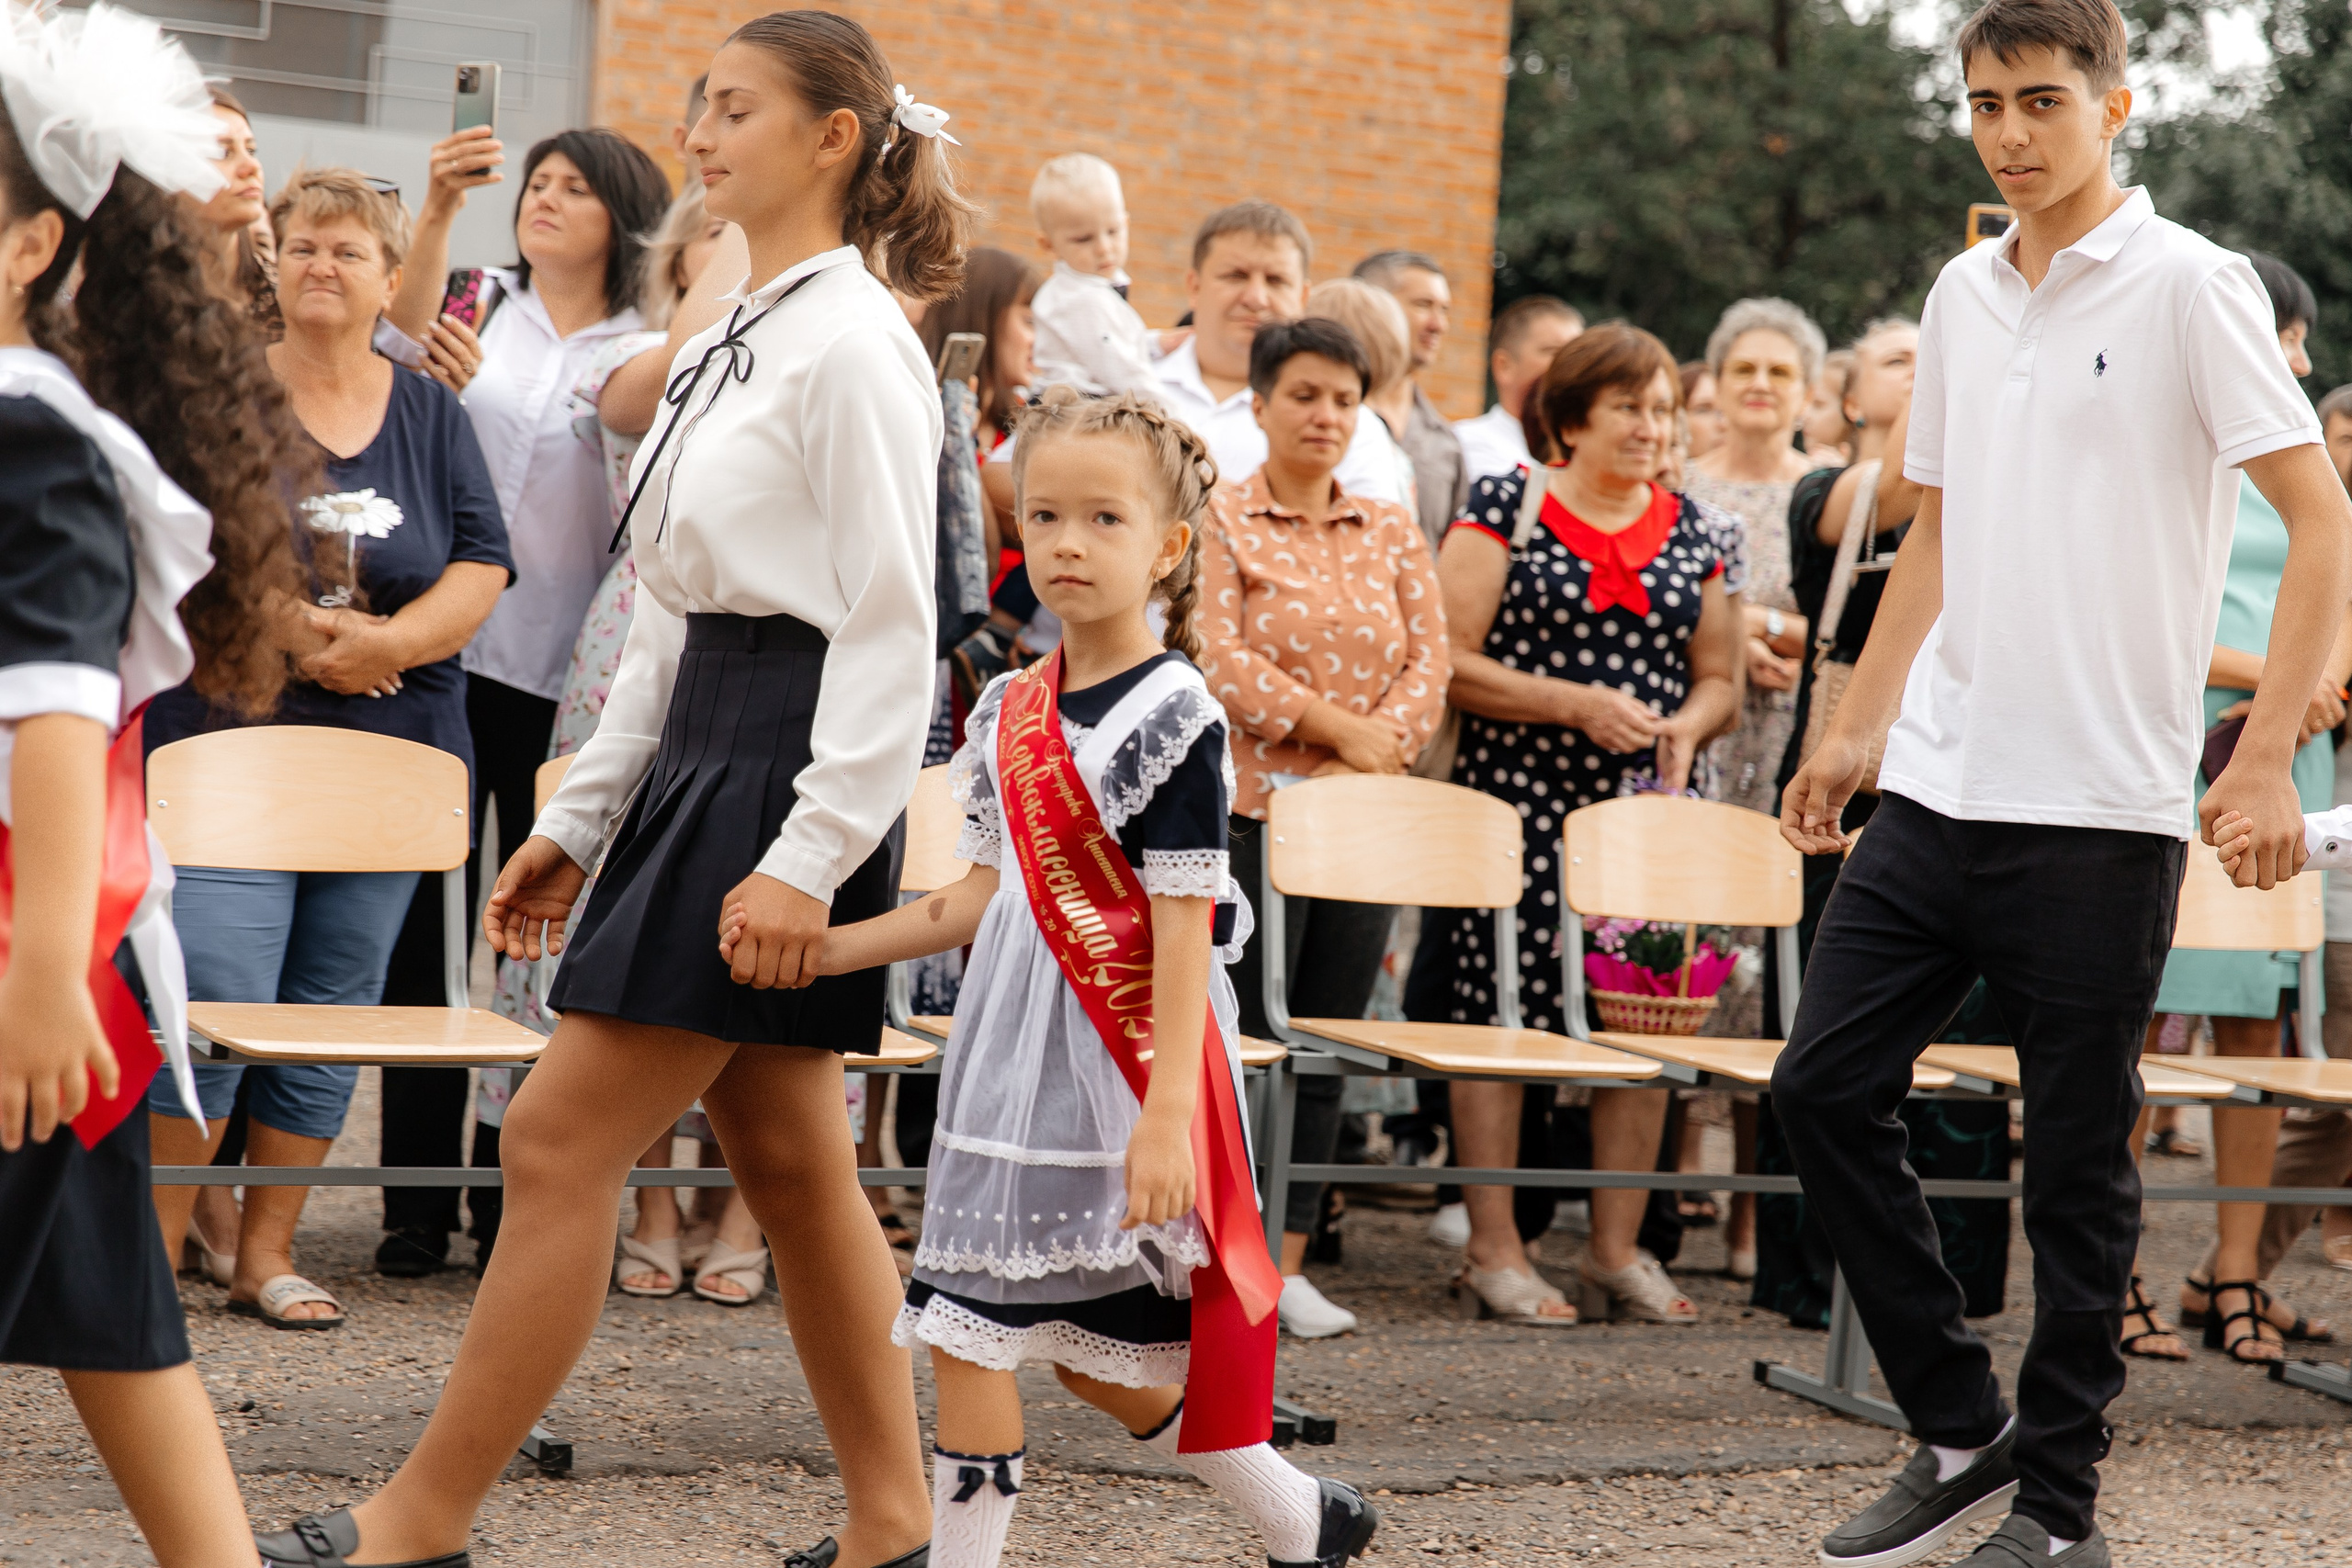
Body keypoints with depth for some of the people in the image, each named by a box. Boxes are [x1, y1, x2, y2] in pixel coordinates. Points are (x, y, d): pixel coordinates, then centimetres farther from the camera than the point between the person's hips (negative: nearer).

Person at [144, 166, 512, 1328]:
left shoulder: (432, 414, 11)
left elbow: (483, 567, 3)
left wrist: (389, 641, -14)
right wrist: (293, 632, -17)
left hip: (390, 754, 3)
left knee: (329, 1012, 6)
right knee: (217, 1000, -12)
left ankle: (267, 1250, 16)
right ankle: (154, 1244, 1)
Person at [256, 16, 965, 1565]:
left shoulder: (854, 345, -13)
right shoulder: (731, 342, 16)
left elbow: (890, 626, -17)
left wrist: (810, 856, -21)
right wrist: (577, 822, 17)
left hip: (788, 766, -10)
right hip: (698, 753, 10)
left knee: (562, 1139, -7)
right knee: (789, 1159, 11)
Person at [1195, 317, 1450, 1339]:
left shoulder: (1392, 534, 13)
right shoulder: (1219, 520, 0)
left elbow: (1430, 663, 6)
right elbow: (1216, 657, -11)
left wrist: (1382, 745, -12)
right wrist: (1339, 728, -15)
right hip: (1251, 805, -4)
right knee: (1242, 1037, -4)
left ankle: (1289, 1260, 10)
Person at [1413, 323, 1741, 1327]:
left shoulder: (1695, 532, 13)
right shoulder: (1506, 506, -1)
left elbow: (1716, 679, 18)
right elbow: (1447, 660, -7)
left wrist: (1685, 728, -4)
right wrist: (1576, 703, -14)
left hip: (1645, 809, 4)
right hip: (1518, 801, -4)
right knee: (1500, 1014, -4)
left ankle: (1619, 1248, 14)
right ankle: (1495, 1250, 6)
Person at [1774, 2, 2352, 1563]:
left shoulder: (2191, 287, -7)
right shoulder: (1961, 295, 12)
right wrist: (1854, 729, 18)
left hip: (2100, 805, -6)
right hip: (1936, 787, 6)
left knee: (2078, 1164, 2)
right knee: (1825, 1086, 4)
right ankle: (1961, 1425, 19)